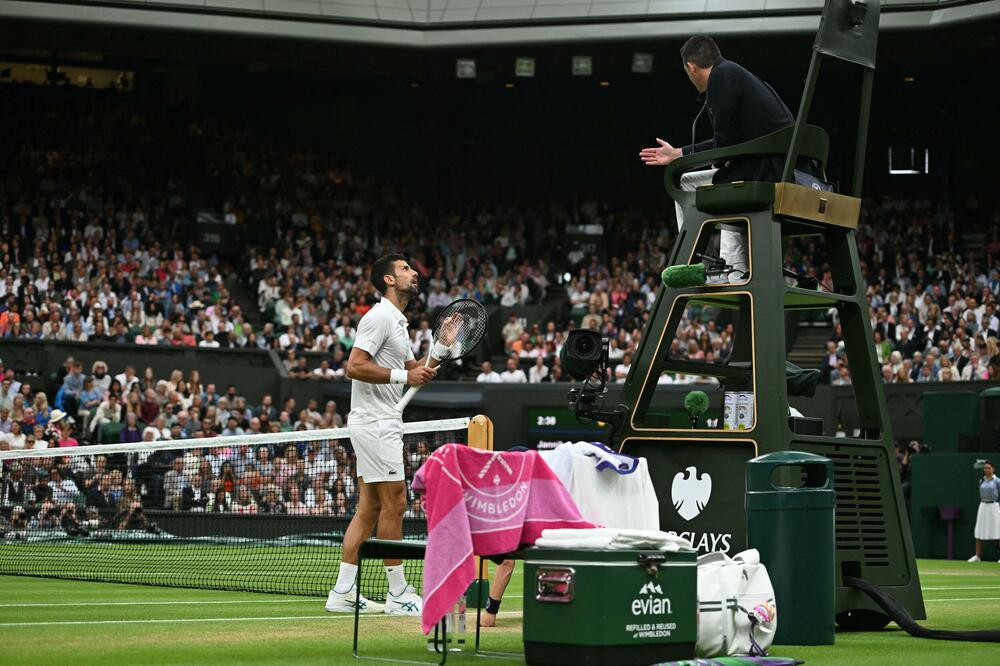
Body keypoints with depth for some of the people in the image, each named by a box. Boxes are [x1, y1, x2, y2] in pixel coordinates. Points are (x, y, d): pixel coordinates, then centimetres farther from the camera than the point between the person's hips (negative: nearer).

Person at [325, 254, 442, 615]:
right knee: (394, 504, -7)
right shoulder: (380, 316, -13)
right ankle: (399, 594, -2)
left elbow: (412, 367, 27)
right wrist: (403, 376, -20)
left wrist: (440, 346, 10)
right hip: (375, 422, -10)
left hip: (381, 424, 10)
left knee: (369, 508, 8)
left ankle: (342, 592, 8)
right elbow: (355, 366, -22)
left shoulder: (397, 320, 19)